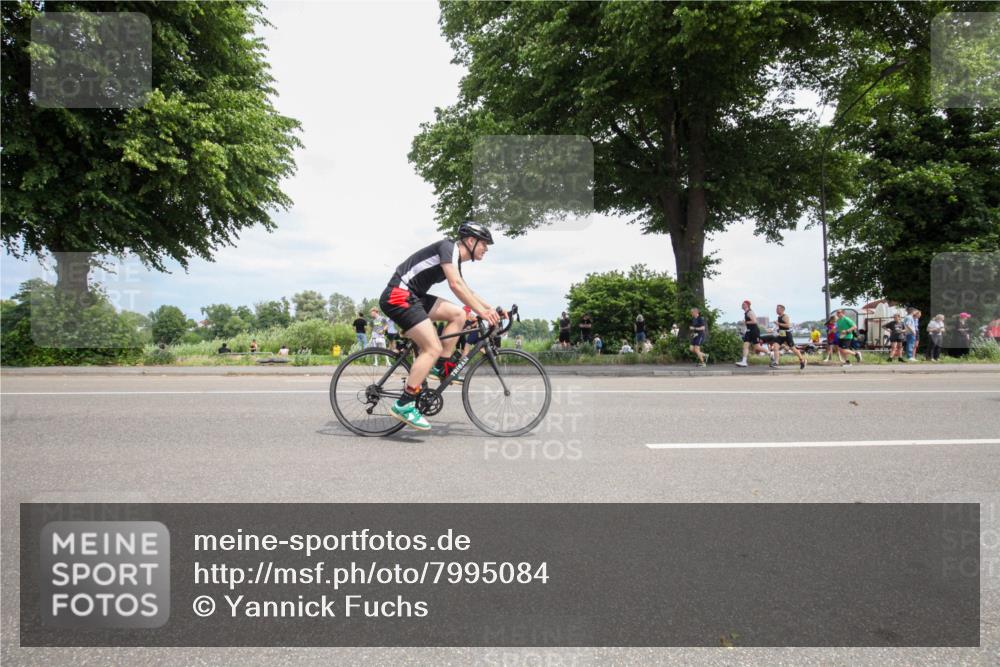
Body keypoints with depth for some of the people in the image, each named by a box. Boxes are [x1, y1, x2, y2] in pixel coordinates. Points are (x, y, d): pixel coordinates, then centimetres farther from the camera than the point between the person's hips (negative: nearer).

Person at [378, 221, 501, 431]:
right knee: (433, 348, -16)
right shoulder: (448, 247, -9)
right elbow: (455, 284, -23)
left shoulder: (455, 260, 19)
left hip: (413, 297, 9)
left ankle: (442, 366, 8)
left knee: (458, 314, 3)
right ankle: (403, 405, -14)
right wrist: (482, 312, -24)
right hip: (398, 296, -9)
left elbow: (467, 292, 26)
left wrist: (492, 309, 14)